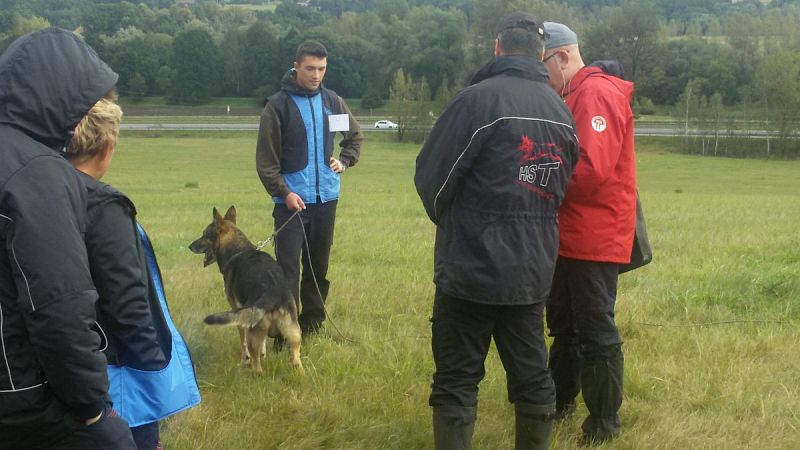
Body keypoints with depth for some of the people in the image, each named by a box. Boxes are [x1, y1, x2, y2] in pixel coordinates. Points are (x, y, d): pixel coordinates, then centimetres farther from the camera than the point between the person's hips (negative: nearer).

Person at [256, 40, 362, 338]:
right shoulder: (278, 105, -6)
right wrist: (283, 192, -16)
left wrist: (345, 160, 6)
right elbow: (265, 158, -7)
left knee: (319, 265, 13)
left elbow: (355, 136, 23)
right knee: (288, 266, -8)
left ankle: (312, 322, 26)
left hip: (326, 198, 5)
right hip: (292, 199, -4)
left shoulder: (332, 101, 6)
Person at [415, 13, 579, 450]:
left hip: (472, 266, -6)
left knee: (456, 381, 2)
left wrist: (450, 221, 10)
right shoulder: (562, 112, 8)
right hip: (533, 271, 6)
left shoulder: (479, 98, -13)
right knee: (532, 376, 13)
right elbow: (560, 186, 14)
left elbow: (430, 176, -9)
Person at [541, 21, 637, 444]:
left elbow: (591, 171, -25)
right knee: (564, 325, 20)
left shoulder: (596, 94, -16)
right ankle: (560, 400, 34)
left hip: (594, 239, -10)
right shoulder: (573, 96, 14)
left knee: (595, 332, 0)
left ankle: (604, 422, 11)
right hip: (571, 237, 10)